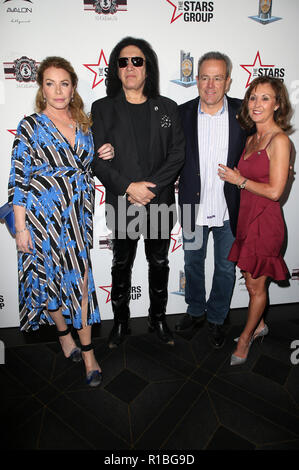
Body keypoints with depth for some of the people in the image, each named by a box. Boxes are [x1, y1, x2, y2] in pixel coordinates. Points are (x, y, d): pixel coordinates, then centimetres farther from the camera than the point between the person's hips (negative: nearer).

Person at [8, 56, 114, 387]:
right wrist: (21, 227, -10)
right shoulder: (31, 125, -3)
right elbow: (18, 179, -6)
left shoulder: (83, 123, 10)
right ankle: (63, 332, 34)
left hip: (80, 213, 4)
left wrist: (103, 156, -1)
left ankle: (87, 350, 18)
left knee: (82, 277, 4)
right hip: (44, 215, -3)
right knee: (50, 276, 7)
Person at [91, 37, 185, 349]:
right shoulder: (102, 109, 2)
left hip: (160, 204, 1)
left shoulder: (167, 108, 6)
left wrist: (150, 187, -16)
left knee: (159, 264, 14)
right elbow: (97, 159, -5)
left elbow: (178, 154, -3)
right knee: (122, 265, 13)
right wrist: (128, 187, -18)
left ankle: (158, 318, 35)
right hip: (121, 204, -1)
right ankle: (120, 321, 32)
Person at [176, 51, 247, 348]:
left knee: (226, 267, 13)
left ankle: (216, 318, 37)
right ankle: (195, 310, 42)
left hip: (230, 209, 0)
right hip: (193, 207, 1)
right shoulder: (182, 113, -4)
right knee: (193, 262, 17)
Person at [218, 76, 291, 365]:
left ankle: (245, 338, 30)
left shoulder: (279, 140, -14)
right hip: (247, 218, 8)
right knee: (250, 281, 20)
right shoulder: (252, 139, 11)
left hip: (264, 221, -8)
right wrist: (233, 176, 3)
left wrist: (239, 179, -12)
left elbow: (274, 191, -20)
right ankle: (259, 326, 43)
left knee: (256, 286, 9)